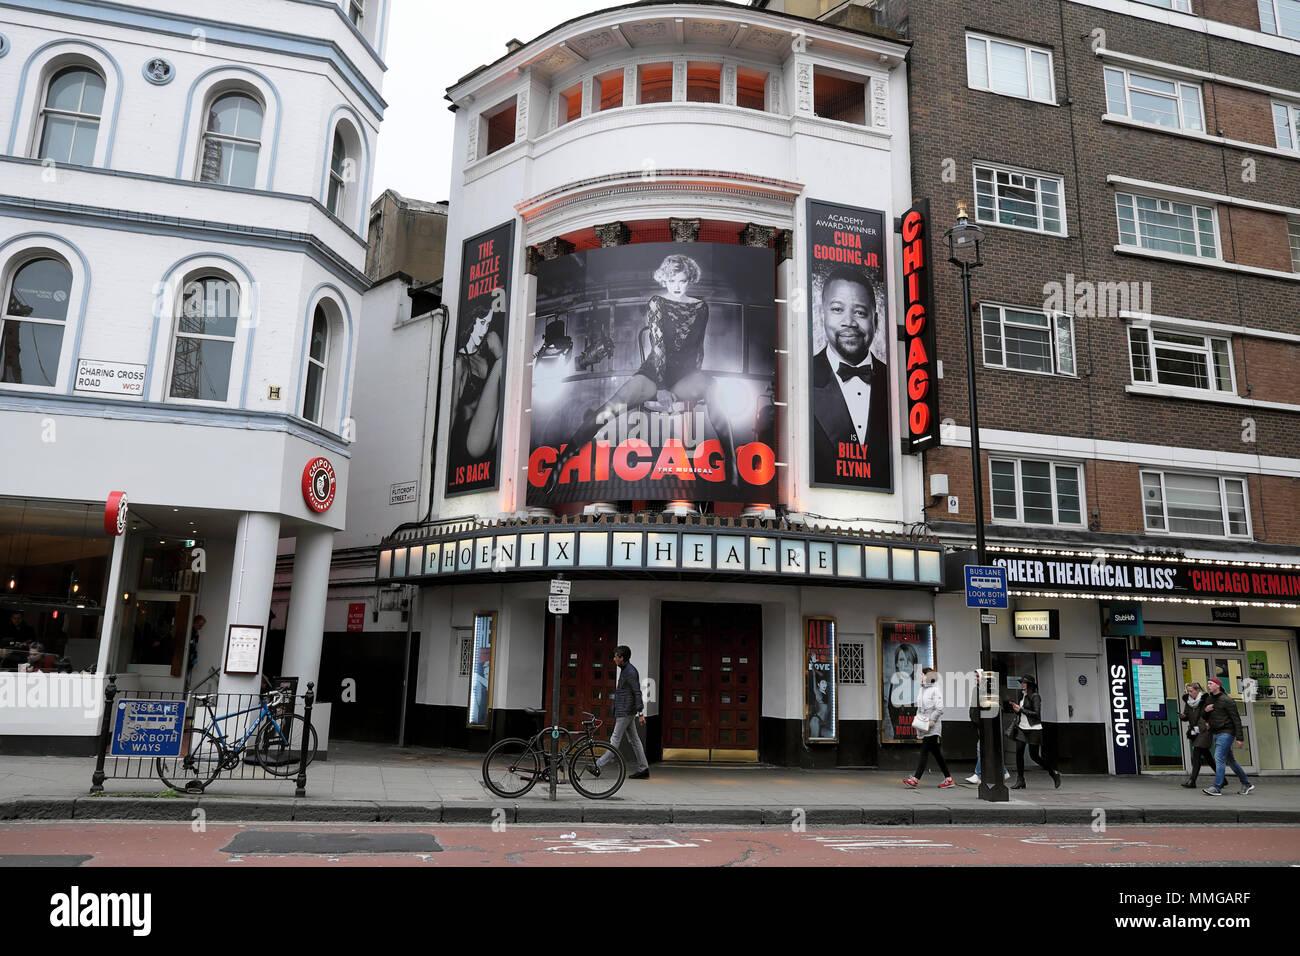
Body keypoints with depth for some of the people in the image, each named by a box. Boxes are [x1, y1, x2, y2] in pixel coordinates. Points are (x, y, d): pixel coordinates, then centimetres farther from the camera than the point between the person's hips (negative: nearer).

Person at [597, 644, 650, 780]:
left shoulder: (630, 672, -15)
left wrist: (640, 713, -20)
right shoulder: (625, 670, 16)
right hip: (623, 712, 10)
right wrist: (616, 713, 27)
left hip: (626, 712, -10)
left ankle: (598, 766, -5)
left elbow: (637, 693, -19)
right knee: (634, 740, 9)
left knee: (615, 740, -6)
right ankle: (643, 769, 11)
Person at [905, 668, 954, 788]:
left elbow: (939, 708, -17)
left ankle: (916, 779, -14)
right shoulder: (923, 689, 15)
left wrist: (931, 720, -18)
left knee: (924, 751, -11)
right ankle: (948, 779, 18)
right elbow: (919, 706, 23)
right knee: (936, 753, 11)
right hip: (924, 726, 9)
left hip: (932, 728, -9)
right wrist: (918, 718, 11)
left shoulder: (936, 689, -11)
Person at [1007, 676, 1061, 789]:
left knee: (1034, 755, -2)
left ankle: (1055, 774, 19)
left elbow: (1036, 714, -18)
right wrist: (1016, 708, 0)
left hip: (1033, 729, -7)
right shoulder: (1022, 696, 12)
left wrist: (1021, 709, -17)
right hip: (1021, 728, 7)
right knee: (1019, 753, -3)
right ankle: (1020, 781, 1)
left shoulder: (1035, 697, -11)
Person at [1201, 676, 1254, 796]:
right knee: (1230, 760, 14)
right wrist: (1205, 710, -3)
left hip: (1226, 733, -8)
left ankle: (1217, 787, -16)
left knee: (1219, 758, -14)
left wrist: (1240, 737, -15)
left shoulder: (1226, 700, -10)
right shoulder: (1209, 700, 12)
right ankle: (1246, 784, 26)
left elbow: (1236, 719, -11)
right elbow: (1204, 717, 20)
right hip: (1216, 733, 8)